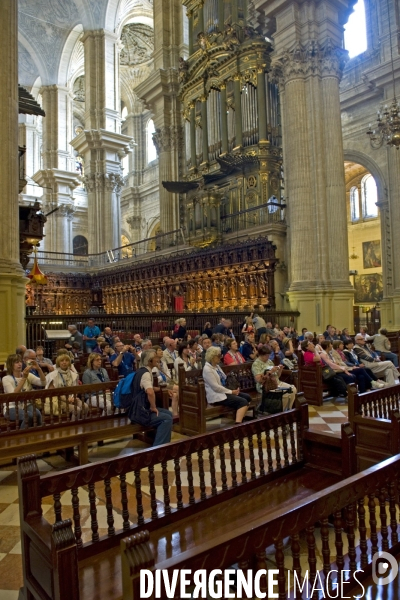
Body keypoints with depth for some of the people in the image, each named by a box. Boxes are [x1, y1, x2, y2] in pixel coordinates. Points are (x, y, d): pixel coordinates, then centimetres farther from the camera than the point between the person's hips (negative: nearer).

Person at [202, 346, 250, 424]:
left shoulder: (216, 366, 14)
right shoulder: (207, 369, -16)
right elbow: (215, 387, -20)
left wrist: (232, 390, -2)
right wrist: (231, 392, -15)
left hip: (223, 391, 9)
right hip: (216, 396, -9)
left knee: (247, 397, -1)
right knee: (243, 402, -20)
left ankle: (241, 419, 2)